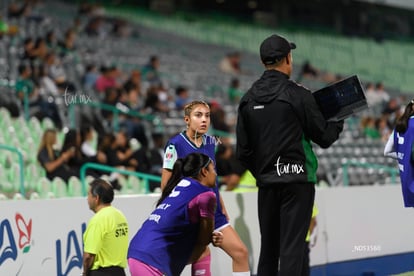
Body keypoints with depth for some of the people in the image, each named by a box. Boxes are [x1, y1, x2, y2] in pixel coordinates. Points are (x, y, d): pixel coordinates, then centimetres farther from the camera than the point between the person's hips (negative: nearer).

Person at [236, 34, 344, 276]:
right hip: (297, 179, -5)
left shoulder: (248, 99, 7)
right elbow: (324, 137, -4)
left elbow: (243, 151, 8)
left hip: (266, 183, 5)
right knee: (292, 247, -7)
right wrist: (338, 123, 17)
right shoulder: (298, 95, -9)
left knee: (268, 248, 12)